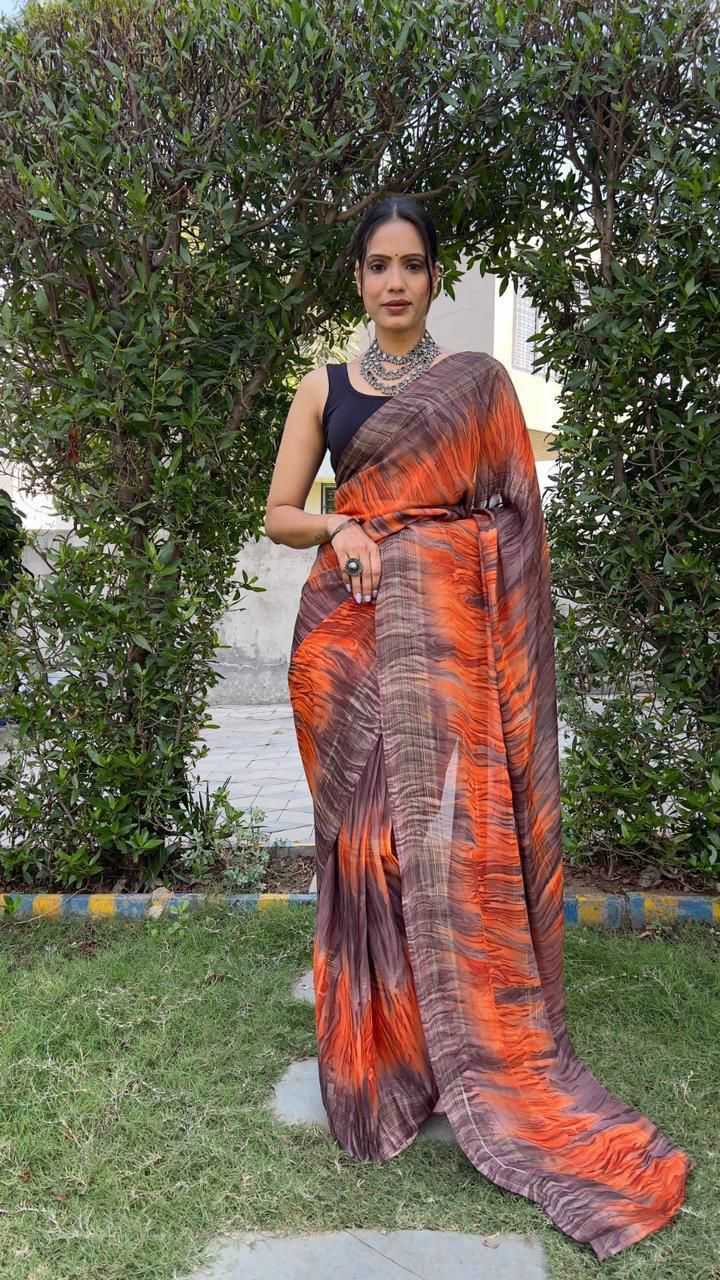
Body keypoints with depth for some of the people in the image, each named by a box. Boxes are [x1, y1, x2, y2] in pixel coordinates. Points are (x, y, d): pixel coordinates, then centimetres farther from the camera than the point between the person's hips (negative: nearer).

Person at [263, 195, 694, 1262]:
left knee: (457, 836, -4)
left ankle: (484, 1061, 12)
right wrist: (339, 531, -10)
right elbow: (279, 514, 11)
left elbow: (514, 517, 6)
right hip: (354, 636, 2)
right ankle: (379, 1050, 19)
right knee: (367, 836, 2)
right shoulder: (325, 387, 13)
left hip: (451, 633, -1)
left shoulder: (479, 379, 9)